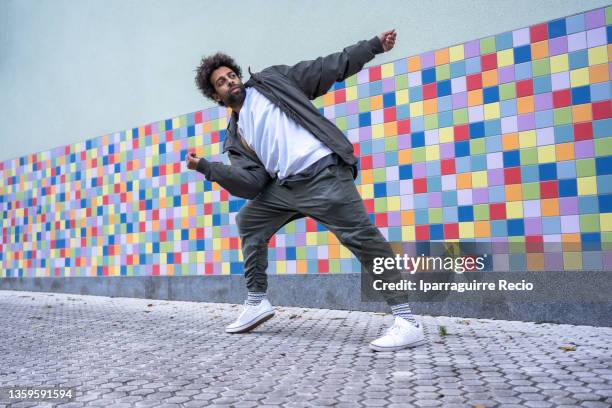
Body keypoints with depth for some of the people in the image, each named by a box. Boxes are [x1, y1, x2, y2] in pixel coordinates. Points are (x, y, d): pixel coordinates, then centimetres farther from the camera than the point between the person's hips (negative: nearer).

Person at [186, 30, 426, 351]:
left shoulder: (270, 81, 12)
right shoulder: (235, 137, 19)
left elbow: (328, 69, 9)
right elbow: (251, 184, 5)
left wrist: (374, 45, 3)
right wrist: (206, 167, -2)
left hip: (323, 174, -6)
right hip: (285, 186, 6)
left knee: (362, 238, -14)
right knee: (248, 222, 12)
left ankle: (406, 322, -11)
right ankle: (257, 303, 22)